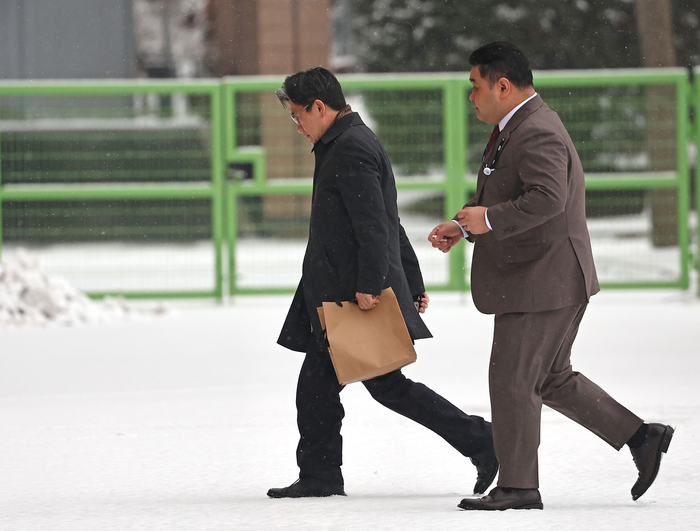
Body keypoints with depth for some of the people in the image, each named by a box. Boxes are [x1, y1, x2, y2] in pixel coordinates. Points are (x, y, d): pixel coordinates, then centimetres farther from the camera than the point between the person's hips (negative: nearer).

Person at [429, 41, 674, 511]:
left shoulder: (537, 135, -20)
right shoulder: (516, 128, 15)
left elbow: (547, 199, -35)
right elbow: (499, 198, 24)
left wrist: (489, 221, -30)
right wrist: (462, 225, 9)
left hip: (543, 283, -11)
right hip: (538, 281, 11)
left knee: (513, 380, -4)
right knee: (552, 380, 16)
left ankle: (518, 486, 4)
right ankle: (641, 437, 17)